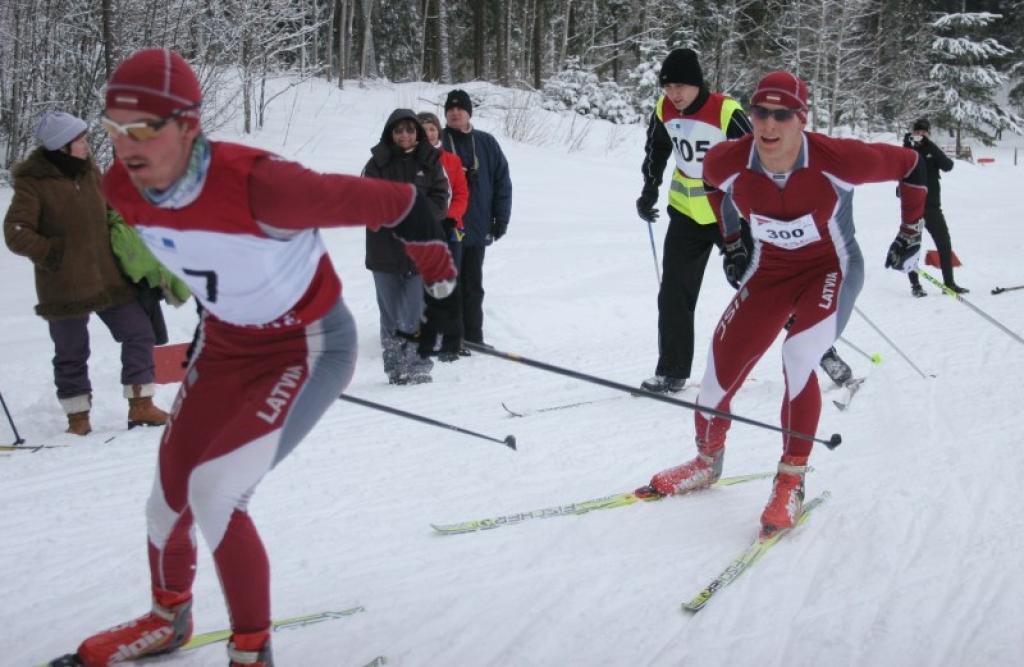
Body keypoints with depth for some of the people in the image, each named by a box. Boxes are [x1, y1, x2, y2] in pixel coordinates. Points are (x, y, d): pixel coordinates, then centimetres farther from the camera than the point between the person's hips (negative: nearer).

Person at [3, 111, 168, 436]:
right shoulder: (33, 183, -10)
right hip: (64, 285, -5)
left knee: (139, 332, 2)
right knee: (72, 353, 6)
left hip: (108, 277, 5)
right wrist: (52, 253, -19)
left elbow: (109, 211, 21)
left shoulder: (90, 172, 6)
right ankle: (78, 418, 21)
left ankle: (140, 406, 11)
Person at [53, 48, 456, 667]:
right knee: (171, 491, 13)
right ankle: (169, 617, 42)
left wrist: (440, 283, -10)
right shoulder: (122, 190, -15)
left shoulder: (256, 184, -37)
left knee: (215, 491, -19)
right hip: (225, 342, 7)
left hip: (310, 346, -7)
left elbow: (395, 202, -26)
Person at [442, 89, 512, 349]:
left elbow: (502, 181, 7)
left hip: (477, 228, 3)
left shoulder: (486, 143, 6)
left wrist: (501, 218, 2)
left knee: (473, 287, 11)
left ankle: (473, 337, 19)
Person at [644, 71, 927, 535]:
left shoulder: (836, 160, -29)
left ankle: (792, 480, -10)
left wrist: (912, 232, -1)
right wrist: (731, 244, 11)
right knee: (721, 368, 0)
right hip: (768, 273, 4)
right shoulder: (727, 163, -20)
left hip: (831, 269, -3)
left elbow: (909, 165, -11)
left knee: (798, 359, -28)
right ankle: (707, 460, 30)